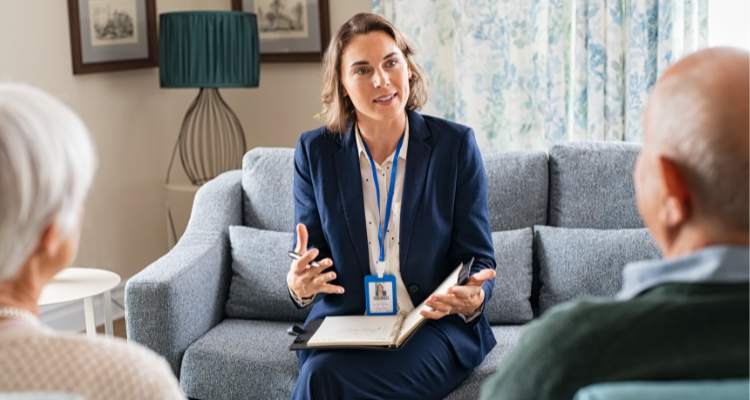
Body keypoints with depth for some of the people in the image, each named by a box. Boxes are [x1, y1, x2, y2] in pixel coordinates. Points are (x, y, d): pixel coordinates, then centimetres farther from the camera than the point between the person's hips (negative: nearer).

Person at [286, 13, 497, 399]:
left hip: (435, 325, -2)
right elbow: (308, 264, 6)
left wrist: (472, 298, -23)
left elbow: (478, 260, 1)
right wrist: (299, 284, -18)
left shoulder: (456, 145, -1)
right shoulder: (314, 151, 4)